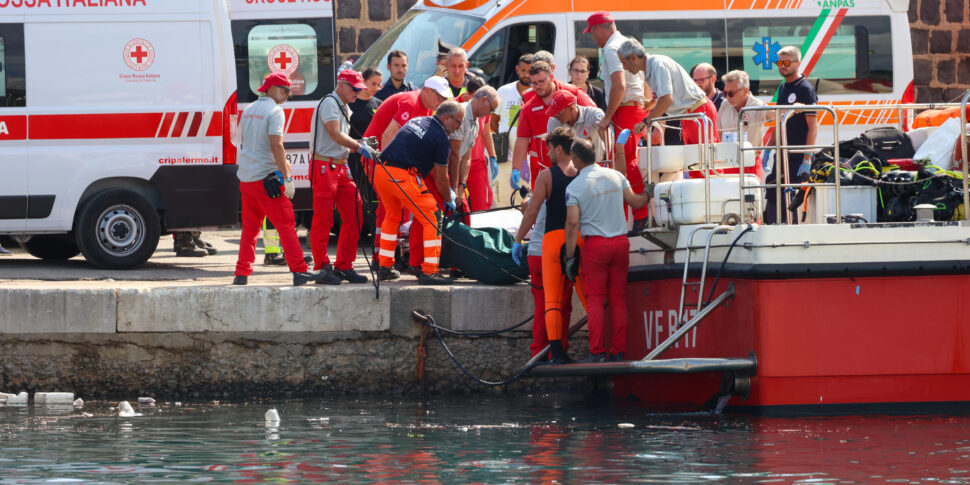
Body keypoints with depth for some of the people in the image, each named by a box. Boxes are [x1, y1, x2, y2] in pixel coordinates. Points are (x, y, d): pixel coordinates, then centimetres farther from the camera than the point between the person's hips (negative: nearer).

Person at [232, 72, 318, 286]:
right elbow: (276, 145, -17)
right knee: (286, 224, -5)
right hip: (266, 178, -8)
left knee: (249, 227, 14)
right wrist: (287, 178, -17)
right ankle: (299, 271, -8)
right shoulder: (274, 111, -9)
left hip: (246, 178, 8)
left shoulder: (248, 110, 16)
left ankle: (242, 273, 13)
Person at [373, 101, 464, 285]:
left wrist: (447, 189, 35)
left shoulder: (418, 121, 22)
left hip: (381, 171, 8)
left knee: (392, 216, 26)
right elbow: (441, 177, 3)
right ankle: (429, 272, -3)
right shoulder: (441, 138, -3)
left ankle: (385, 267, 29)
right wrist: (449, 199, 21)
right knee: (432, 220, 1)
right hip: (404, 176, -8)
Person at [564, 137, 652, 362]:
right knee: (618, 299, 7)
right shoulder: (615, 176, 5)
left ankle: (597, 352, -7)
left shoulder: (575, 187, -7)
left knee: (595, 299, -1)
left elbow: (572, 223, -12)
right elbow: (635, 202, 11)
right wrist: (648, 193, 34)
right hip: (620, 242, 4)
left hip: (594, 244, -4)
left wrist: (570, 256, -7)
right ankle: (618, 351, 7)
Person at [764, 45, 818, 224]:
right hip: (782, 156, 8)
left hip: (798, 156, -8)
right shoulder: (783, 88, 16)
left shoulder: (805, 89, -9)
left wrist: (807, 158, -20)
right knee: (772, 197, 7)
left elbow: (813, 126, -14)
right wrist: (767, 148, 20)